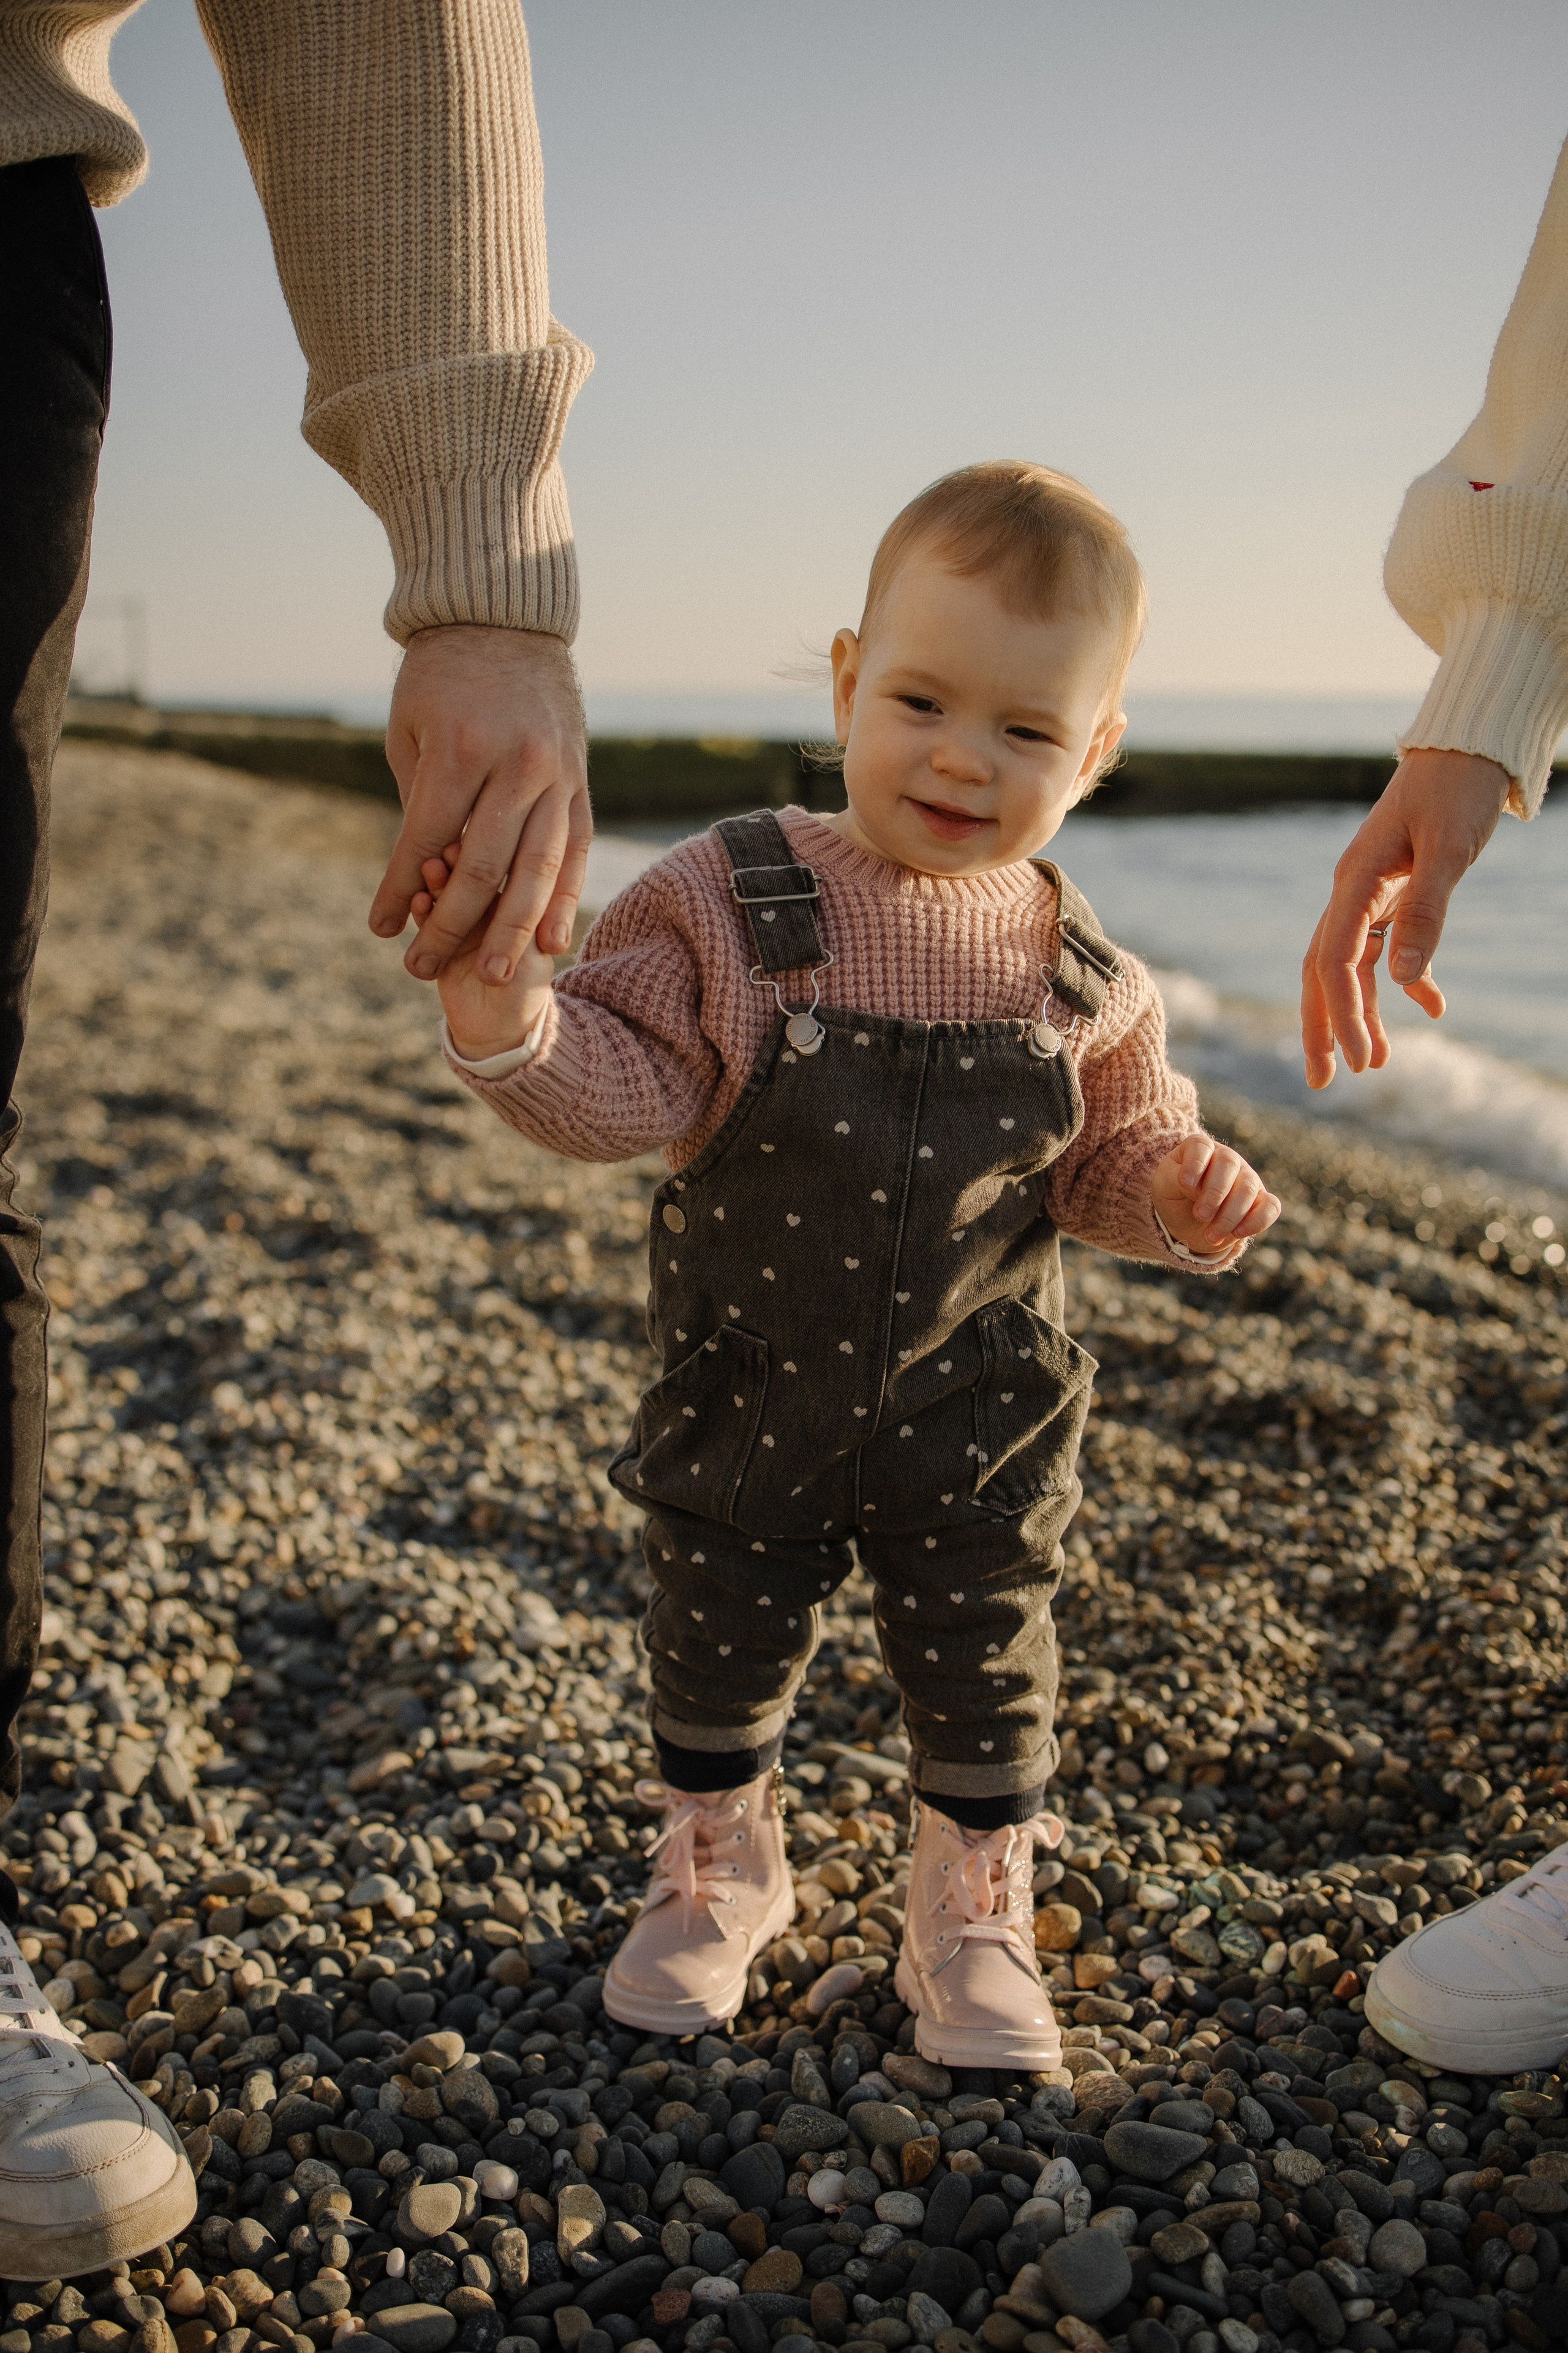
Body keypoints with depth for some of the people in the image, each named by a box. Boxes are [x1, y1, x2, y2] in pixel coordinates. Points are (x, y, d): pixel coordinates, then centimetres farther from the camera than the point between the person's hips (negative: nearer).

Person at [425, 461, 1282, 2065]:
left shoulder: (1077, 973, -6)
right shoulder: (732, 904, -13)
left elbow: (1106, 1160, 6)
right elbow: (628, 1091, -14)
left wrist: (1178, 1192, -15)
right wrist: (509, 1016, -31)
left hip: (977, 1411, 1)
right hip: (750, 1394, 0)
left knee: (984, 1672, 13)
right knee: (716, 1648, 16)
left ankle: (973, 1918, 38)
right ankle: (718, 1873, 43)